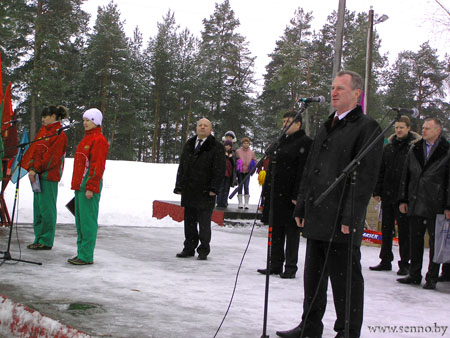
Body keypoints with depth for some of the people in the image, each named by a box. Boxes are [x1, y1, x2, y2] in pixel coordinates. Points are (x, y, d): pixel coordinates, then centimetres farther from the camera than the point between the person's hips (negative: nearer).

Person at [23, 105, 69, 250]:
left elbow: (52, 156, -15)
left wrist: (36, 169, -17)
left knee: (46, 207, -6)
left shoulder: (59, 134, -9)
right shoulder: (43, 131, 16)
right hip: (38, 174, 9)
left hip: (49, 175, -9)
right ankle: (39, 239, 18)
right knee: (38, 207, 11)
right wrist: (31, 167, -1)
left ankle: (46, 241, 0)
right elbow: (34, 149, 13)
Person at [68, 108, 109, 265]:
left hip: (90, 186, -10)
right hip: (80, 186, 10)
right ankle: (81, 253, 19)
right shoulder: (86, 138, 21)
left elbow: (98, 165, -17)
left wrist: (91, 187, -22)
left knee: (88, 221, -9)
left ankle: (87, 256, -6)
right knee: (80, 220, 12)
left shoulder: (99, 140, -11)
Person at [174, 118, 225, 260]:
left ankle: (203, 251, 8)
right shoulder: (189, 145, 16)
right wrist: (179, 186, 10)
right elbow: (182, 166, 18)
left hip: (205, 193, -5)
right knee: (189, 221, 10)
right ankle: (189, 248, 19)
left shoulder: (216, 147, -2)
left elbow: (219, 170, -6)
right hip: (188, 191, 5)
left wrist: (213, 188, -14)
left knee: (204, 223, -1)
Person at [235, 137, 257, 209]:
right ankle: (240, 203, 8)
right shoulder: (238, 151, 2)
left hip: (247, 172, 1)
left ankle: (246, 203, 1)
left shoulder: (251, 152, 8)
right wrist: (237, 164, -12)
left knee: (246, 187, -4)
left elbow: (255, 160, 17)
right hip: (240, 172, -1)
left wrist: (253, 164, -3)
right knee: (240, 187, 2)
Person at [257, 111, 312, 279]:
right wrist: (266, 191, 15)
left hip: (290, 194, -8)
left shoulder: (305, 142, -7)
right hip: (275, 192, 8)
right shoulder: (281, 141, 17)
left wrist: (297, 195, -18)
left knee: (291, 230, -1)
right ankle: (276, 265, 19)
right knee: (276, 231, 11)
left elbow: (303, 171, -13)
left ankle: (290, 267, 5)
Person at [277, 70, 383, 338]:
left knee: (345, 279, -1)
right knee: (314, 275, 15)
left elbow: (365, 177, -14)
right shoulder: (327, 127, 19)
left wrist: (350, 217, -19)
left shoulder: (367, 127, -7)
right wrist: (302, 207, 16)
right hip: (317, 218, 8)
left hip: (342, 222, -8)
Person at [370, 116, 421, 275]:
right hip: (387, 195, 5)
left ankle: (404, 263, 9)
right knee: (386, 229, 11)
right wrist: (377, 191, 9)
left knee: (404, 230, 0)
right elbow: (380, 171, 15)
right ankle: (385, 261, 21)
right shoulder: (388, 147, 11)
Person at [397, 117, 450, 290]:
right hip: (415, 204, 5)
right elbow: (406, 176, 15)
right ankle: (414, 275, 19)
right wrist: (403, 199, 10)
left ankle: (432, 278, 10)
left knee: (435, 242, 2)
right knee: (415, 240, 10)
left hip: (436, 205, -4)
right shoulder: (415, 150, 12)